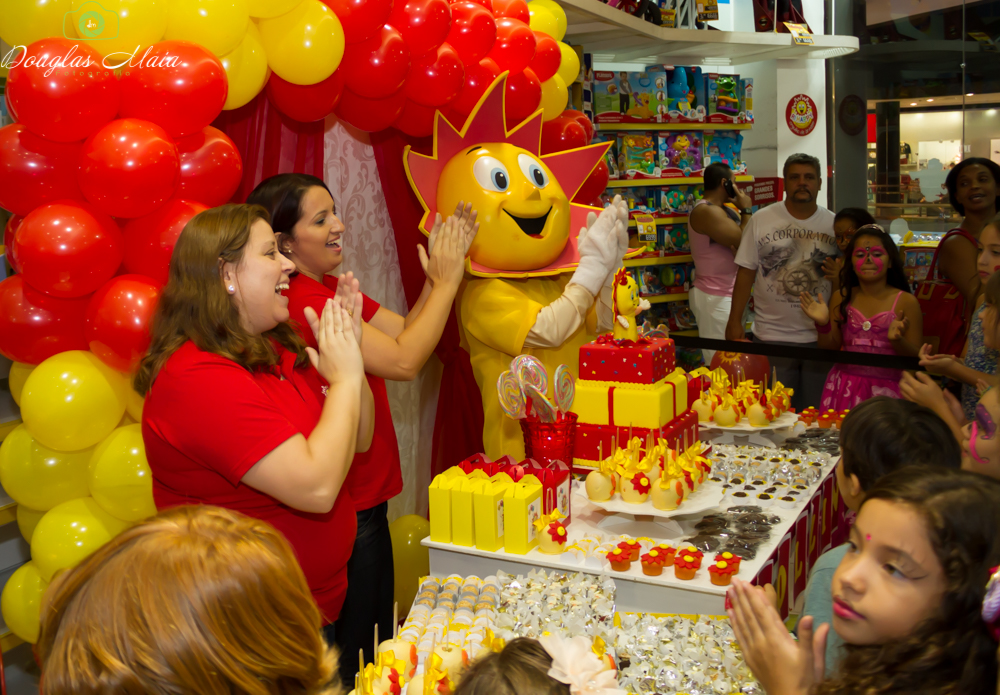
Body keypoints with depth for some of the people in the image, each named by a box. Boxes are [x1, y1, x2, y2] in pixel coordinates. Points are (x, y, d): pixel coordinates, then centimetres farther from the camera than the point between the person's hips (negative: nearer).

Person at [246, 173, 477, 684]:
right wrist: (446, 282, -17)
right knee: (351, 657, 7)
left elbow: (406, 331, 4)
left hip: (365, 496, 10)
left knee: (375, 639, 23)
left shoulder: (333, 288, 8)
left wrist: (440, 273, -8)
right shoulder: (303, 302, -22)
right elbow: (403, 361, -25)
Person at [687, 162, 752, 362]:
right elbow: (744, 241, -20)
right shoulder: (707, 212, -16)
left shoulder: (719, 209, 17)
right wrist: (746, 210, -6)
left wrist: (741, 211, 0)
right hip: (715, 297, -11)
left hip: (723, 294, 11)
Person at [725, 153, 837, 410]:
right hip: (771, 336, -1)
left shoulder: (834, 224, 4)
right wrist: (735, 321, -3)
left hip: (821, 337, 1)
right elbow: (746, 273, 0)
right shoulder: (761, 220, 1)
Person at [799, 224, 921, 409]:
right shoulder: (841, 298, 6)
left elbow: (916, 358, -1)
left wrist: (898, 340, -18)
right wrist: (823, 325, -9)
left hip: (887, 390, -2)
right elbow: (830, 350, 8)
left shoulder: (906, 302, -2)